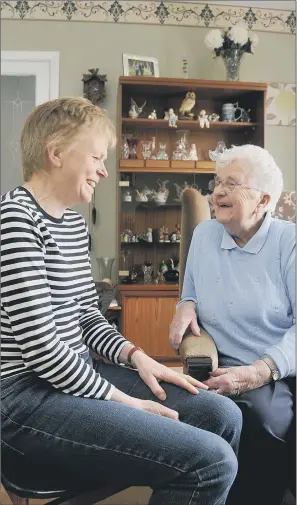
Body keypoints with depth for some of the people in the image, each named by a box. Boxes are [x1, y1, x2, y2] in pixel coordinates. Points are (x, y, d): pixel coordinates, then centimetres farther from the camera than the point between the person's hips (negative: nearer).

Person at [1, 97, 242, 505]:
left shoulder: (74, 224, 13)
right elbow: (40, 347, -21)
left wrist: (136, 356, -1)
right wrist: (120, 400, -14)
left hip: (77, 373, 9)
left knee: (222, 415, 6)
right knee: (211, 461, -19)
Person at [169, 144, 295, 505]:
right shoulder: (203, 235, 12)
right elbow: (193, 296, 26)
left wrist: (259, 372, -23)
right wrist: (187, 306, 1)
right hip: (232, 366, 1)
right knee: (262, 414, -33)